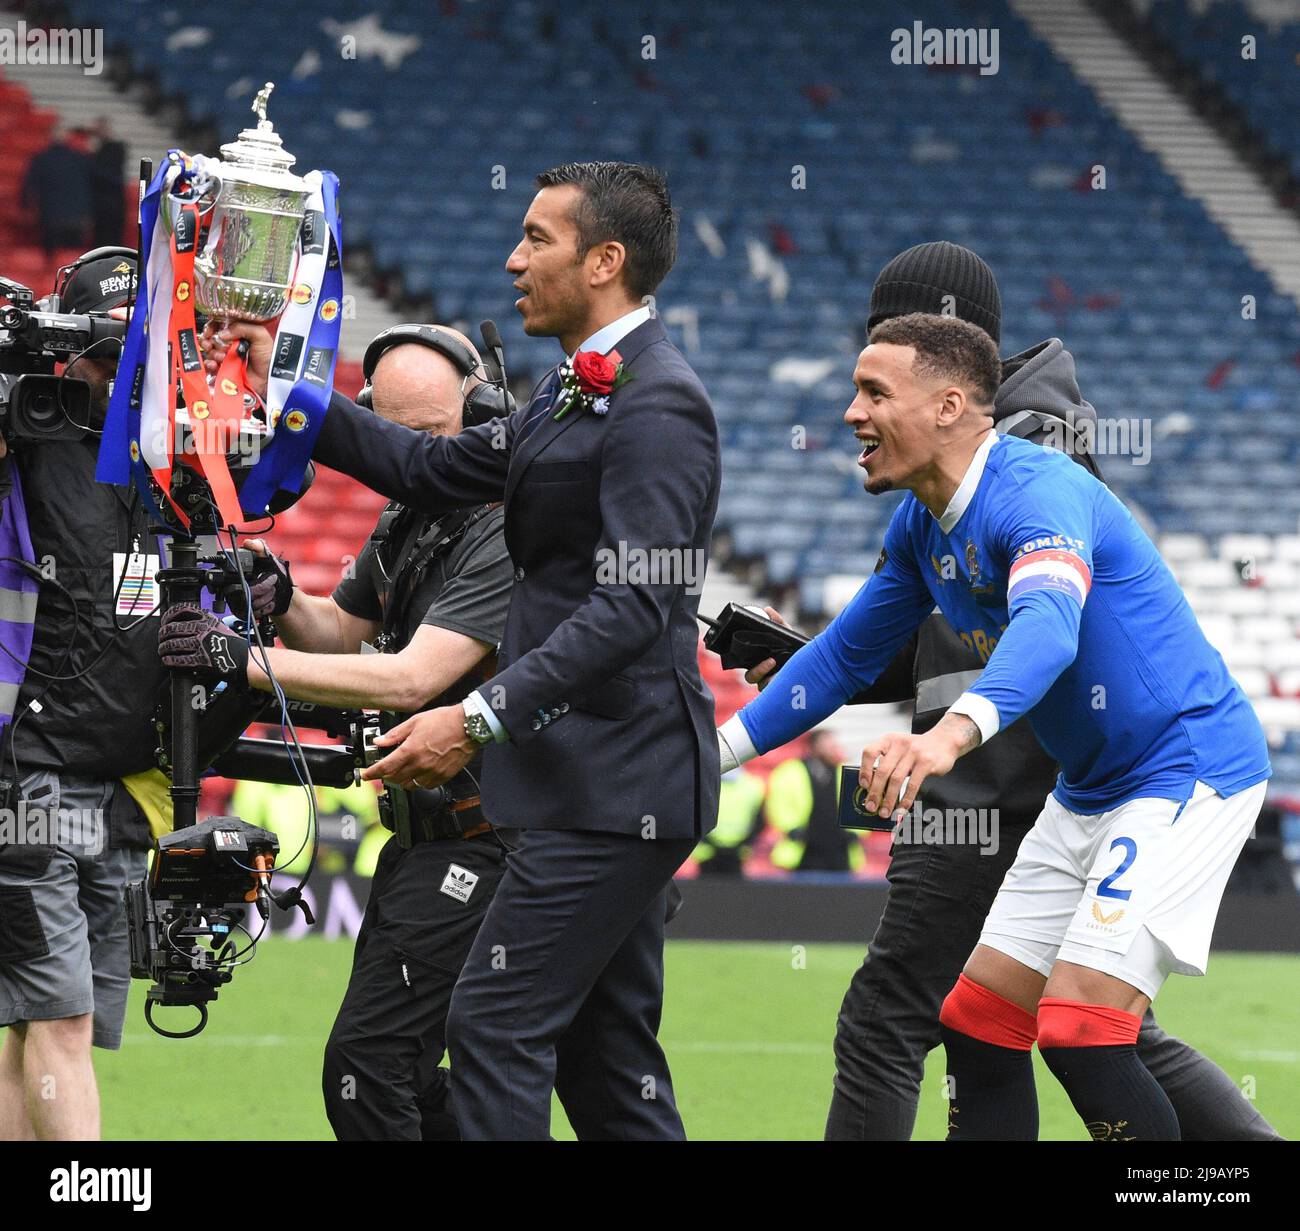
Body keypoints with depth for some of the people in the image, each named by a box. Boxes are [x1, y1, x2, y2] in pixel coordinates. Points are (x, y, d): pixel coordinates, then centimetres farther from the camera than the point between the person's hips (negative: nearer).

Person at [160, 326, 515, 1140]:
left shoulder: (506, 533, -19)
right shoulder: (409, 519, 12)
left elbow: (410, 679, -26)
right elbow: (345, 631, 24)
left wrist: (245, 660, -26)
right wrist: (283, 602, 0)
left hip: (479, 840, -10)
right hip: (424, 831, 10)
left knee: (368, 1061, -16)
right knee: (400, 1073, 15)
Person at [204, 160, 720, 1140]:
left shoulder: (658, 405, -16)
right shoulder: (579, 391, 17)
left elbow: (632, 608, -24)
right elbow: (436, 473, 22)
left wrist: (480, 719, -27)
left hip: (616, 783, -10)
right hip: (596, 777, 10)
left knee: (496, 1023, -12)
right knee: (601, 1055, 11)